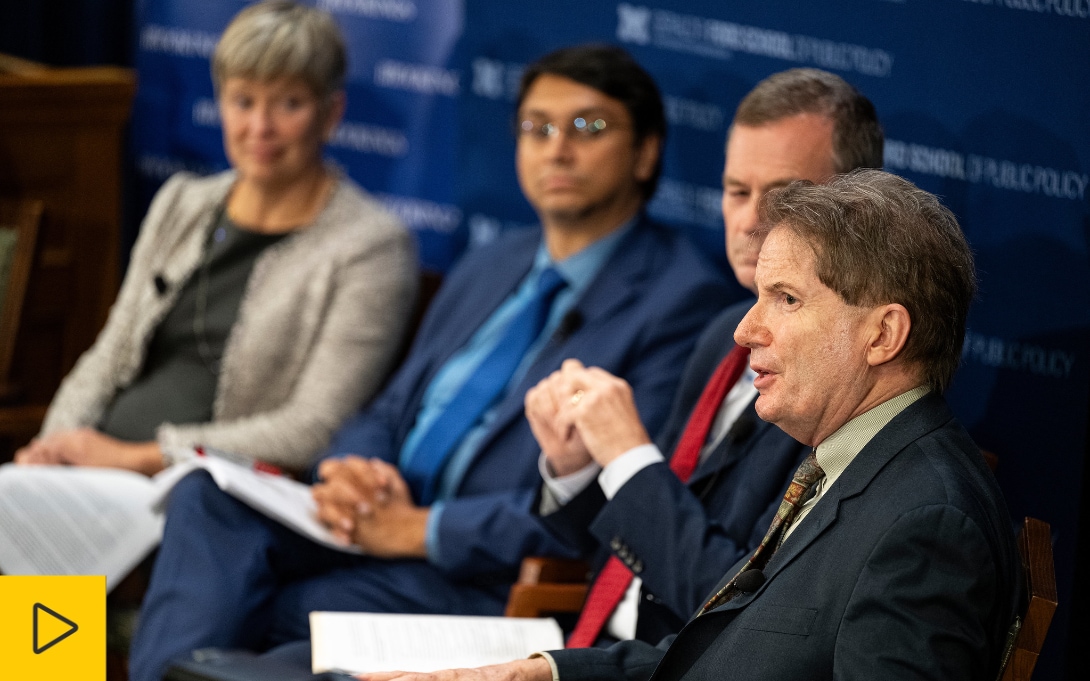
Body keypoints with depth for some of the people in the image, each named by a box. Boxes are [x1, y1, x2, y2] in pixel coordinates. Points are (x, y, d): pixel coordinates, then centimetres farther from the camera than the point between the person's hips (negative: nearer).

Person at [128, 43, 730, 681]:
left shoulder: (680, 297, -6)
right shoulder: (489, 268, 20)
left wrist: (425, 528, -17)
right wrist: (351, 471, -4)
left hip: (489, 578, -7)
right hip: (381, 525, 7)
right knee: (210, 497, -19)